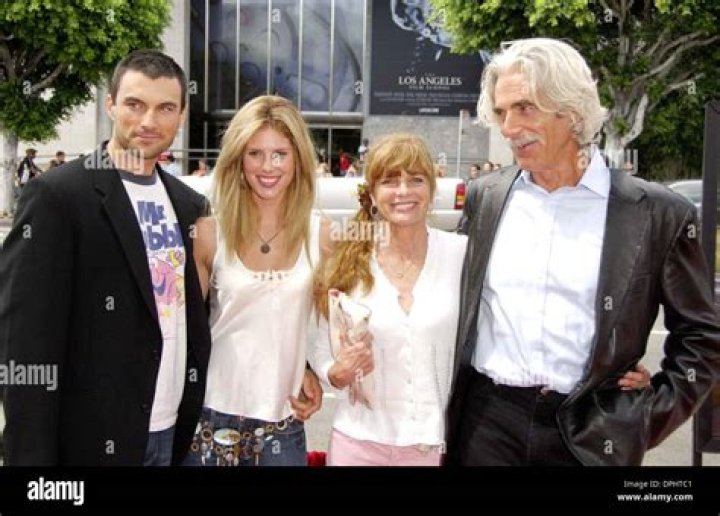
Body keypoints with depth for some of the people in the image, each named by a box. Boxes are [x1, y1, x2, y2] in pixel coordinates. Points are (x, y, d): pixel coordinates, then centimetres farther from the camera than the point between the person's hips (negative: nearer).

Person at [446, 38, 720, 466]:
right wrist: (445, 411, 9)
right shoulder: (488, 195, 4)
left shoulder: (657, 213, -5)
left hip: (589, 434, -2)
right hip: (486, 422, 3)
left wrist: (647, 422, -3)